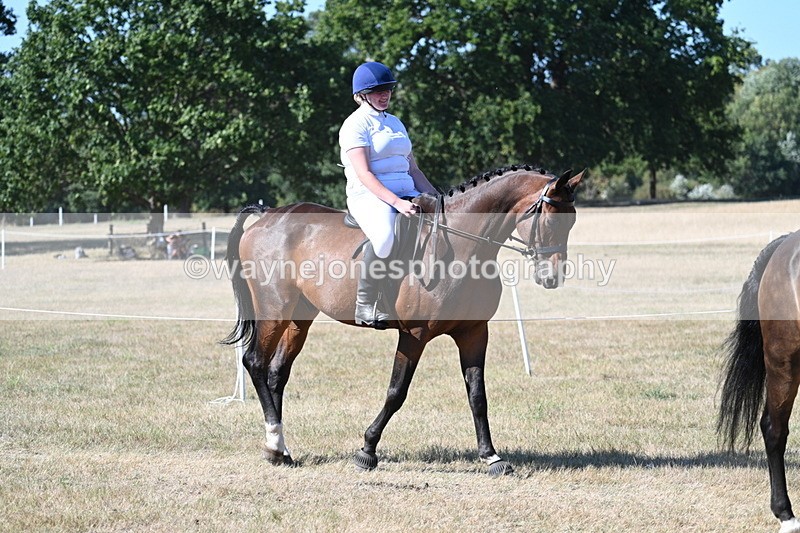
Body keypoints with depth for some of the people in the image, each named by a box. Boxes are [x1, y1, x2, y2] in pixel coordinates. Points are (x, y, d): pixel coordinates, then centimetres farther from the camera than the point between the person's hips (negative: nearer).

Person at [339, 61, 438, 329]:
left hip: (406, 194, 8)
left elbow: (413, 169, 22)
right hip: (369, 196, -8)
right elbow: (364, 174, -14)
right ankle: (366, 306, -29)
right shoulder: (355, 124, -2)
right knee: (385, 234, -38)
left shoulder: (395, 123, 22)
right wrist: (395, 202, -25)